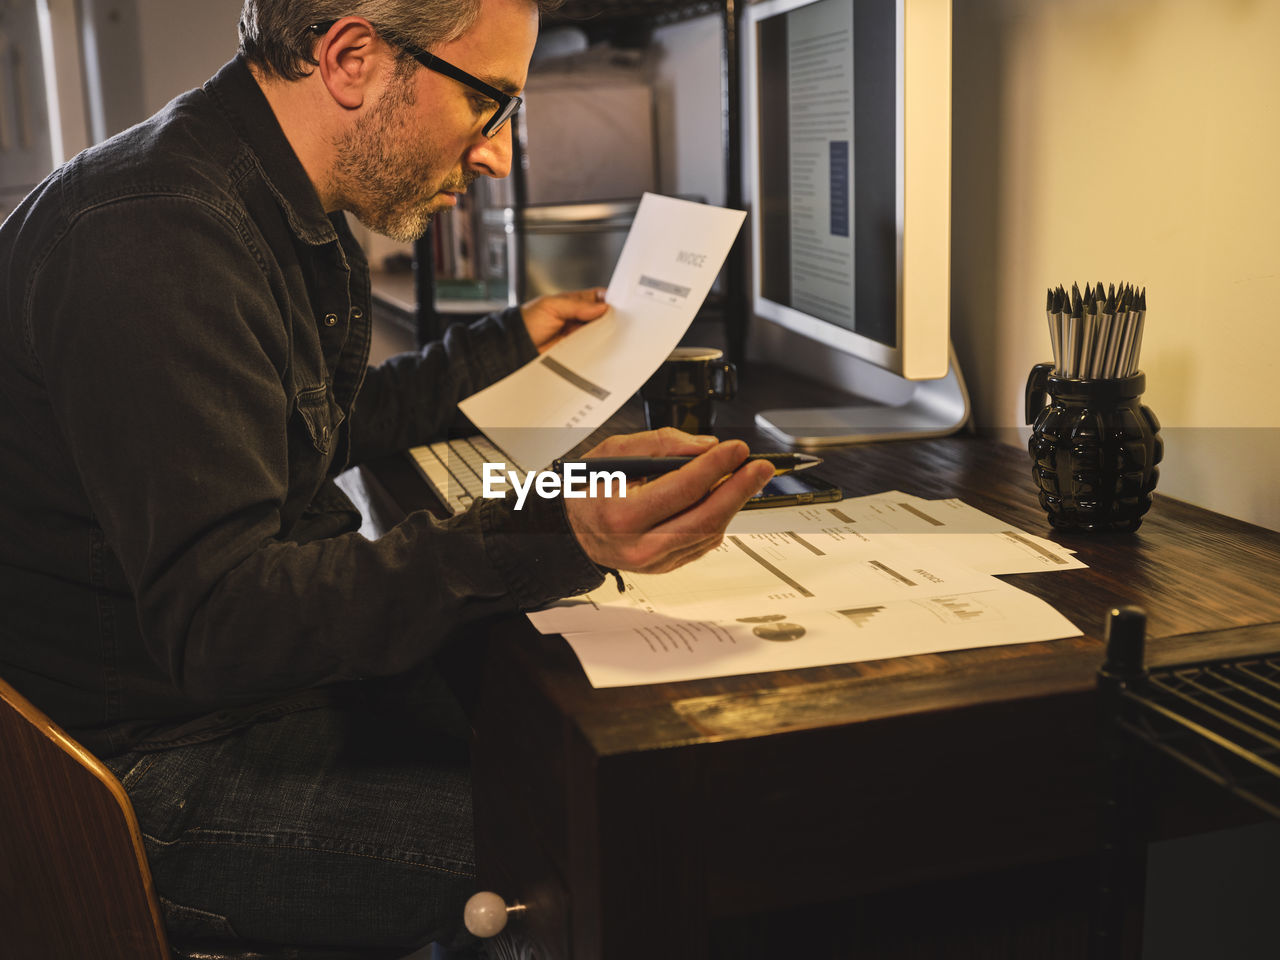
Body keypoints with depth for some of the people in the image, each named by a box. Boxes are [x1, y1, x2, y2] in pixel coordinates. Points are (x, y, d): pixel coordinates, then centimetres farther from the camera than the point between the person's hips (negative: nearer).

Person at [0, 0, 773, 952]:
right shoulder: (154, 239, -26)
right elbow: (218, 621, -30)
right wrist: (552, 542, -40)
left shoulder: (283, 215, 8)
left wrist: (507, 346, 28)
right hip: (159, 769, -10)